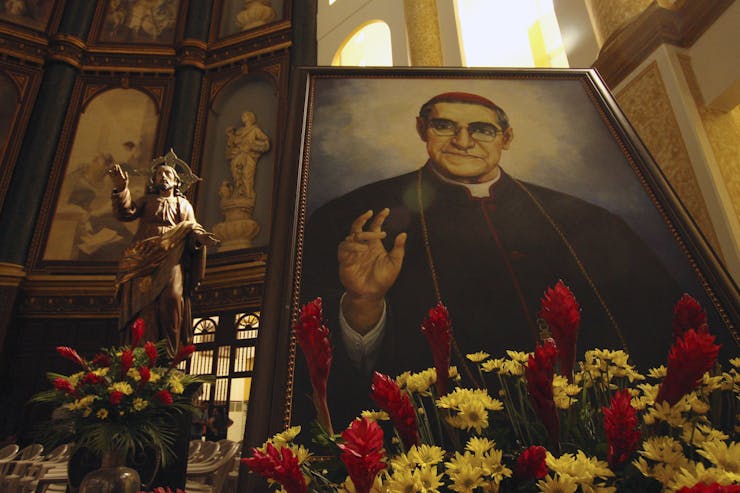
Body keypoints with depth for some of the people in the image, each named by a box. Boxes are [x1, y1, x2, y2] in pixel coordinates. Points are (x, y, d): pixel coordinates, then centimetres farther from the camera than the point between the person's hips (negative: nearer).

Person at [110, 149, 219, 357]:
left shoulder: (184, 205, 24)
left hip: (171, 258, -1)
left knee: (172, 297, -24)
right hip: (145, 258, 1)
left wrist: (199, 237, -11)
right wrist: (121, 188, -8)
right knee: (146, 303, -16)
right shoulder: (147, 200, 25)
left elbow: (191, 231, 13)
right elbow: (125, 213, 8)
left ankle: (169, 354, -20)